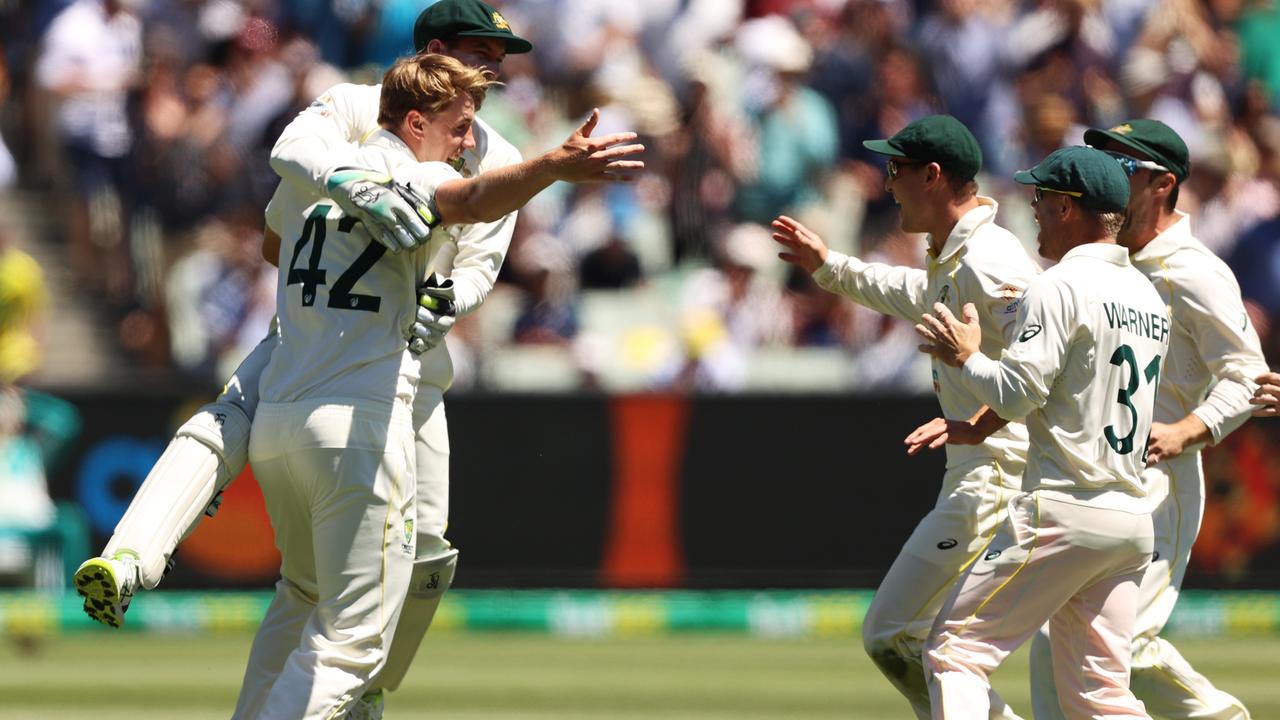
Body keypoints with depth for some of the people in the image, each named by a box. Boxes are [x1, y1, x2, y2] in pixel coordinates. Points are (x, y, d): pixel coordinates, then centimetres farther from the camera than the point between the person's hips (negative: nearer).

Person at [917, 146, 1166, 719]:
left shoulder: (1060, 286, -10)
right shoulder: (1149, 296, 17)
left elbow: (1017, 394, -17)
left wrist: (966, 356, 3)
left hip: (1062, 512, -8)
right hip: (1133, 521, 8)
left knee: (954, 649, -1)